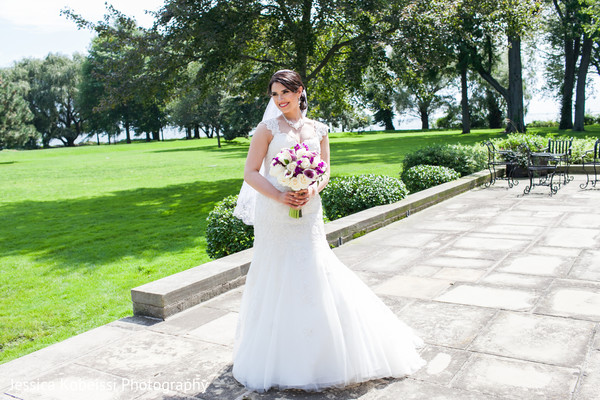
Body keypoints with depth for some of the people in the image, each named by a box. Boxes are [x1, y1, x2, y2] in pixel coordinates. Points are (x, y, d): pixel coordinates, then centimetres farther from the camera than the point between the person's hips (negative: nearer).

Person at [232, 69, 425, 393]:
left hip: (309, 214, 3)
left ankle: (321, 354, 26)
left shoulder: (318, 130, 9)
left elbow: (325, 172, 11)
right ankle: (277, 358, 21)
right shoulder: (268, 129, -1)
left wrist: (312, 191, -10)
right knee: (277, 280, 3)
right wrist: (279, 196, -17)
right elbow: (251, 173, -4)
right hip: (275, 216, -3)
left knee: (315, 278, 6)